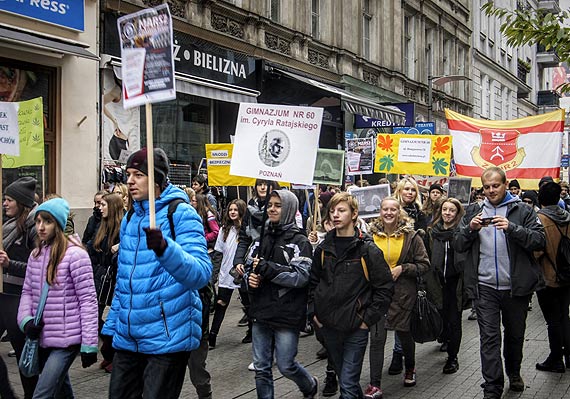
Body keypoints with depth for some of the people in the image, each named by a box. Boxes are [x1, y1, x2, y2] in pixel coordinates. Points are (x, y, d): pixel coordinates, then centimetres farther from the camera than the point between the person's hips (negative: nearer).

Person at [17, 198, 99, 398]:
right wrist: (25, 320, -5)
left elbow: (88, 300, -14)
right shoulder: (35, 255, 7)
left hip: (67, 340, -7)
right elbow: (27, 291, 15)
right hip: (42, 338, 7)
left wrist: (89, 344, -16)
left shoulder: (75, 254, -14)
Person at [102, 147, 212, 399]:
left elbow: (200, 274, -27)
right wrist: (110, 327, 17)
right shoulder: (129, 218, 11)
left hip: (168, 338, -7)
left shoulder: (182, 214, -12)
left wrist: (164, 248, -42)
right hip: (127, 338, 7)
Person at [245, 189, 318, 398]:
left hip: (287, 315, -5)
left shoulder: (299, 241, -7)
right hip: (262, 312, 5)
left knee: (286, 366, 6)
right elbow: (249, 267, 15)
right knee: (261, 368, 9)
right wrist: (249, 277, -8)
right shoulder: (262, 238, 10)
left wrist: (267, 268, -21)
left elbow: (301, 276, -17)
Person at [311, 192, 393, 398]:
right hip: (328, 325, 5)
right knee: (343, 375, 19)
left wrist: (368, 319, -10)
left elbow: (385, 287, -8)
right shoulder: (323, 248, 4)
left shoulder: (368, 249, -9)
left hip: (356, 327, -5)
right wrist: (314, 312, 6)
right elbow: (313, 282, 14)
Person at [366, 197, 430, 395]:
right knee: (376, 338, -4)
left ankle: (410, 368, 44)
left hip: (403, 292, -1)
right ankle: (375, 386, 2)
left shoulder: (411, 236, -6)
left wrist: (401, 269, -16)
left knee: (404, 334, 15)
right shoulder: (372, 234, 0)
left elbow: (424, 265, -4)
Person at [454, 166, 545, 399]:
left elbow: (540, 241, -10)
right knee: (489, 338, -1)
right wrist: (470, 229, -13)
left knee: (515, 333, 17)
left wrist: (512, 228, -24)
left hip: (516, 286, -1)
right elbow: (458, 245, 7)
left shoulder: (522, 211, 0)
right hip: (485, 287, 1)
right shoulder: (474, 212, 9)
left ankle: (514, 372, 41)